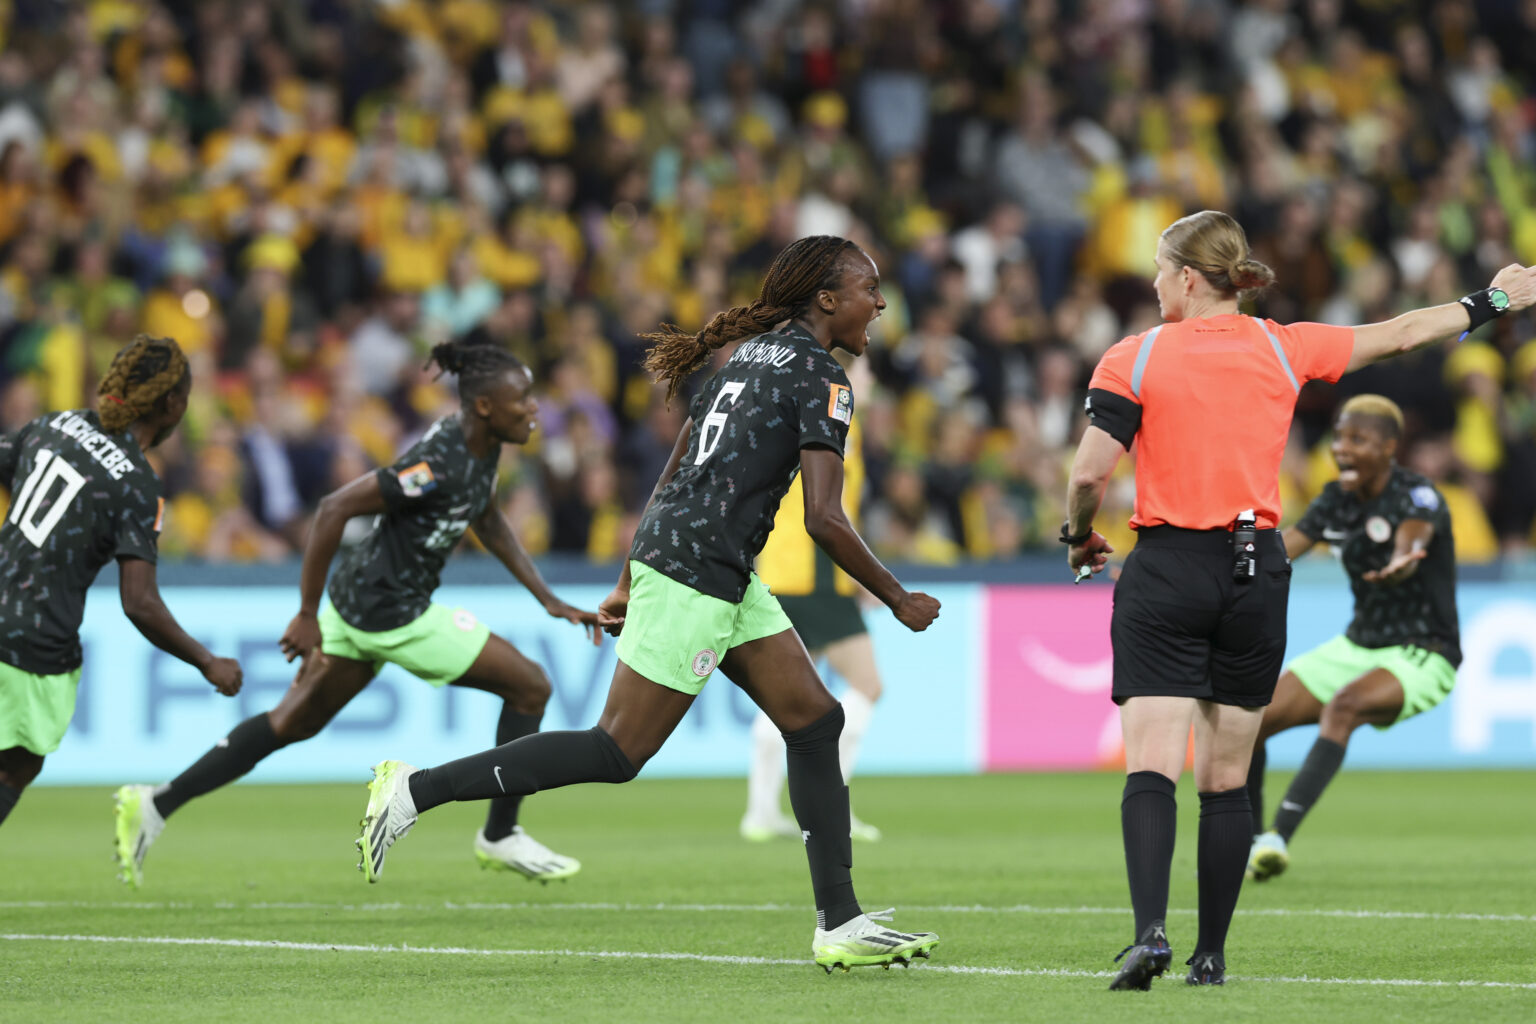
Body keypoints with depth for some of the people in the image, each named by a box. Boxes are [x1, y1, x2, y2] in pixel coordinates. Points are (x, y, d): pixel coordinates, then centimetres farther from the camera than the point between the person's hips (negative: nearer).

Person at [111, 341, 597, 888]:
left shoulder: (483, 446, 4)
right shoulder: (439, 464, -26)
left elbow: (489, 523, 22)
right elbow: (334, 507, -25)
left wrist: (549, 600, 16)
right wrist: (307, 615, -21)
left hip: (359, 598, 10)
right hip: (391, 612, -10)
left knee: (292, 723, 17)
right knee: (530, 686, 0)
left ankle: (156, 804, 16)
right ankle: (499, 837, 11)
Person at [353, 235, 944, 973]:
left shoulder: (749, 355, 17)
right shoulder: (819, 379, -11)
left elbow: (672, 476, 20)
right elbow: (824, 519, -17)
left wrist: (629, 585, 25)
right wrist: (898, 601, -5)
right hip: (695, 573, -10)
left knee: (814, 720, 8)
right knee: (617, 754, -5)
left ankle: (840, 925, 8)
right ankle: (414, 790, -2)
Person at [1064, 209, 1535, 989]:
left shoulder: (1132, 361, -4)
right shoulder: (1282, 349, 5)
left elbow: (1089, 471, -9)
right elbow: (1398, 335, 18)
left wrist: (1078, 537, 12)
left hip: (1167, 574, -3)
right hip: (1255, 574, 3)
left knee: (1150, 768, -10)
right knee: (1227, 780, 10)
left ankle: (1150, 930, -28)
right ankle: (1211, 954, 13)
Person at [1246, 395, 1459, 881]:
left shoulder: (1418, 496, -19)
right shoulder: (1338, 499, 2)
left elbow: (1413, 534, -42)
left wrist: (1401, 561, -67)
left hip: (1421, 657, -8)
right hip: (1357, 647, 8)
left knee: (1343, 706, -36)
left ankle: (1280, 837, -41)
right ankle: (1248, 847, 17)